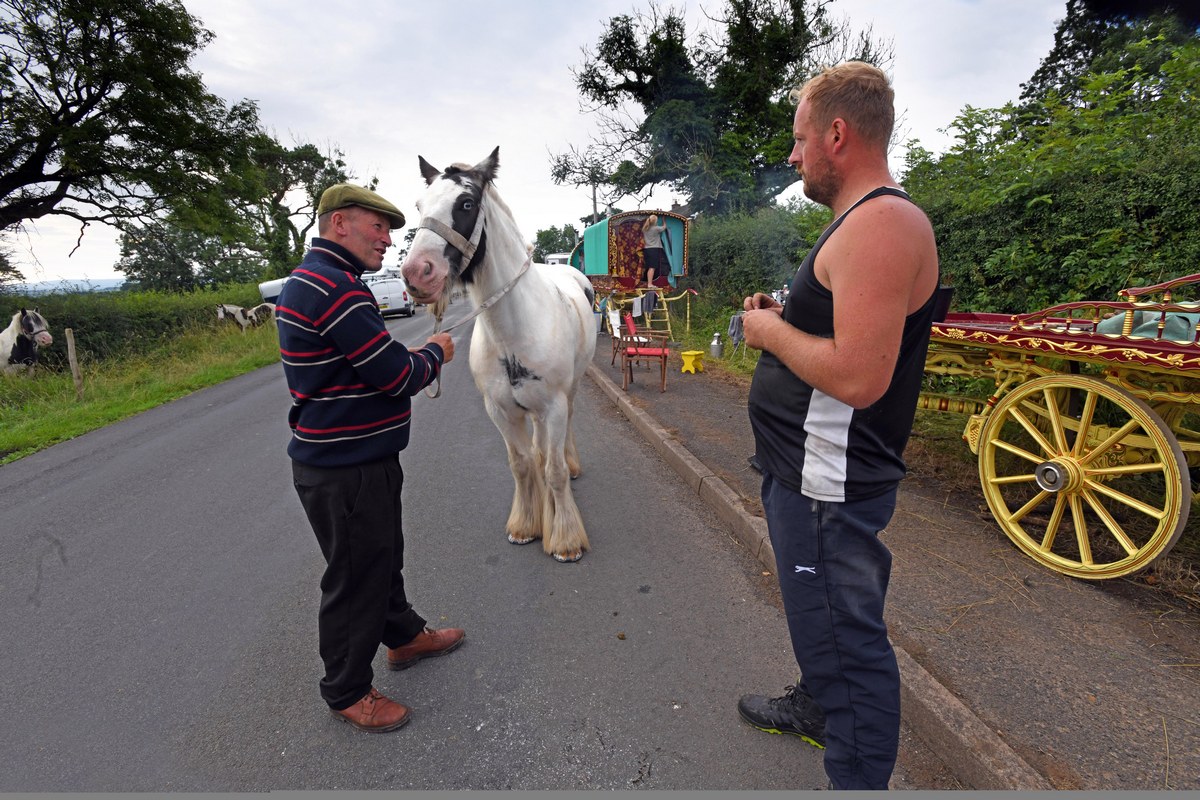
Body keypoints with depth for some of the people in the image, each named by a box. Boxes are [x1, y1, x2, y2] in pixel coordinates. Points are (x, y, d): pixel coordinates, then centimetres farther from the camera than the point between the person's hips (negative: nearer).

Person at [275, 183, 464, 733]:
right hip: (346, 471, -11)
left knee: (382, 557, 25)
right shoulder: (335, 287, -24)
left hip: (345, 456, 11)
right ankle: (347, 692, 29)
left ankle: (404, 636, 46)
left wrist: (410, 359, 7)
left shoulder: (311, 280, 13)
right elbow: (398, 376, -25)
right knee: (355, 578, 7)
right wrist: (435, 354, -6)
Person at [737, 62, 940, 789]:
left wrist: (770, 329, -16)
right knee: (822, 619, 28)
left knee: (846, 641, 4)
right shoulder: (862, 222, 14)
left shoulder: (882, 223, -20)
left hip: (830, 485, -11)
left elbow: (858, 375, -30)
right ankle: (817, 708, 52)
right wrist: (781, 316, 7)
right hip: (810, 474, 11)